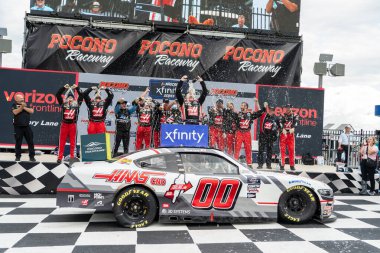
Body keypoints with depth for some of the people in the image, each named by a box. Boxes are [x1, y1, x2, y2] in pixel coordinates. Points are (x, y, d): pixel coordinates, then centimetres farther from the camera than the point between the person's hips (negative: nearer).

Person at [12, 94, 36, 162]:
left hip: (26, 126, 3)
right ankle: (18, 156, 13)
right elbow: (15, 112, -16)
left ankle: (32, 156, 6)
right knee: (18, 142, 3)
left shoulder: (26, 105, 12)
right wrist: (21, 107, -24)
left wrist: (24, 107, -9)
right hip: (18, 127, -3)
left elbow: (32, 111, -1)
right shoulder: (14, 105, 2)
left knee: (30, 142, 1)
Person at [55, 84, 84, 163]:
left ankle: (72, 157, 12)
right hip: (64, 124, 0)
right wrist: (64, 88, -3)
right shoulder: (63, 104, 5)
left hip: (73, 125, 1)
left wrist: (77, 88, 0)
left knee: (73, 142, 5)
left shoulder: (76, 104, 6)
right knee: (62, 141, 2)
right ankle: (60, 157, 5)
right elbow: (58, 95, 1)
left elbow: (81, 95, 4)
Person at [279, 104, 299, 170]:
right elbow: (280, 122, -10)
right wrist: (283, 129, -29)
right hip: (283, 133, -1)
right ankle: (282, 165, -1)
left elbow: (296, 122, -10)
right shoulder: (283, 115, 6)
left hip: (291, 134, 1)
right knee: (282, 149, -4)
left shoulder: (294, 115, 7)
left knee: (292, 150, 1)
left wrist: (293, 128, -30)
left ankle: (292, 165, 9)